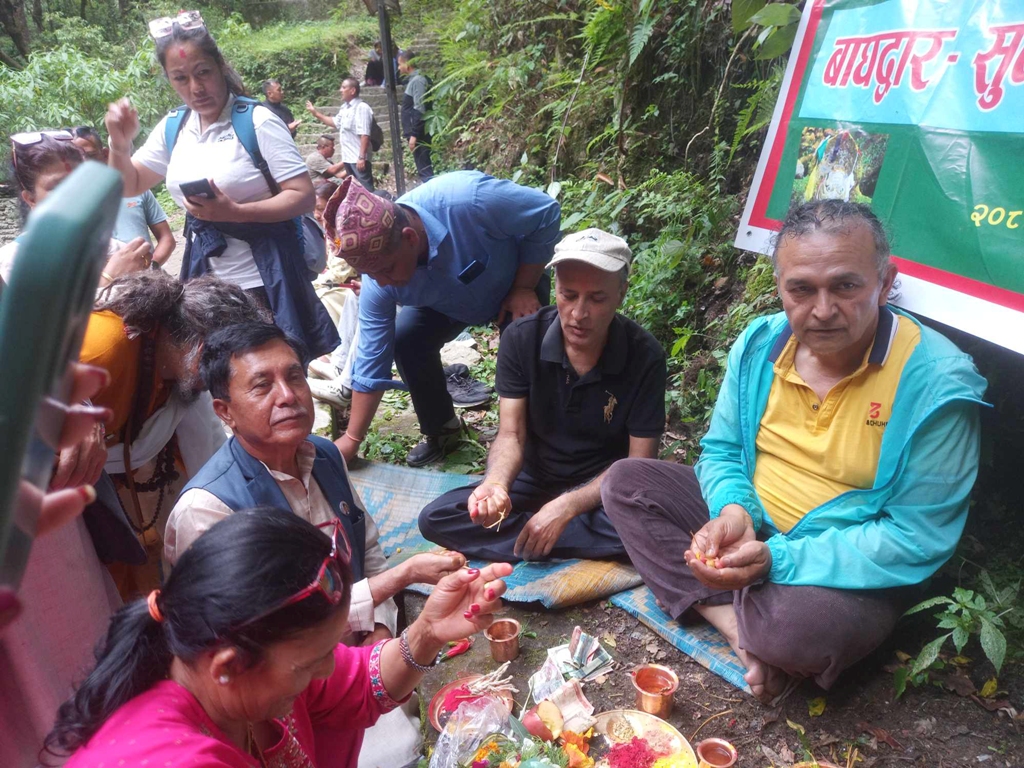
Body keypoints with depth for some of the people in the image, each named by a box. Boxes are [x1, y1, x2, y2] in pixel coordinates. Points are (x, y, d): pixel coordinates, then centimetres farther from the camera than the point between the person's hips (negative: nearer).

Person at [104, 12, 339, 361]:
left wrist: (235, 212, -26)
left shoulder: (256, 120, -11)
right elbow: (129, 186, 16)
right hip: (204, 276, 6)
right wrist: (119, 144, -3)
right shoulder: (173, 127, 6)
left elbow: (304, 197, -17)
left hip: (262, 278, -6)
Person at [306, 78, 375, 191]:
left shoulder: (361, 107, -15)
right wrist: (316, 113, 25)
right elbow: (335, 123, 31)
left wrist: (362, 157, -26)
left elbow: (364, 135, -22)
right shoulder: (344, 108, 14)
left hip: (359, 158, -9)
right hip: (348, 157, 9)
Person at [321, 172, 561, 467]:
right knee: (405, 341, -15)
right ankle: (441, 431, 9)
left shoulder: (466, 199, -45)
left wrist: (523, 289, -25)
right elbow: (372, 360, -20)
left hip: (517, 279, -3)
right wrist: (352, 440, -16)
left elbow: (546, 212, -29)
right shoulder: (378, 283, -29)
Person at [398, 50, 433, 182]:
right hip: (416, 133, 10)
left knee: (424, 169, -9)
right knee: (424, 168, 11)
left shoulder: (417, 80, -12)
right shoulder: (413, 80, 17)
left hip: (419, 134, -10)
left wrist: (413, 134, -21)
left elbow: (419, 110, -19)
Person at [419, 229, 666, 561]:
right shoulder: (522, 338, -14)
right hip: (534, 479, 3)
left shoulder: (645, 357, -19)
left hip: (603, 488, -2)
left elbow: (640, 463, -15)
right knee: (435, 518, -17)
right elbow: (511, 435, -14)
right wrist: (496, 483, -37)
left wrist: (567, 506, -27)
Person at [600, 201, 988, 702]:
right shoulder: (759, 344, -5)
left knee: (805, 624, -38)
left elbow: (917, 537, -20)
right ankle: (740, 629, -14)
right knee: (625, 482, -7)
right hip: (750, 525, 6)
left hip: (850, 568, -5)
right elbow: (722, 450, 6)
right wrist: (734, 510, -18)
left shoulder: (937, 384, -20)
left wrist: (777, 560, -27)